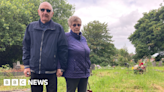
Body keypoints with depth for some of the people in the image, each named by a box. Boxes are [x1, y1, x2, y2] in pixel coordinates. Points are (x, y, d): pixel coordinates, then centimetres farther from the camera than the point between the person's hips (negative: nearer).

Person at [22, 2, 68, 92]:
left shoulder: (58, 29, -2)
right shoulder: (31, 27, 5)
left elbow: (63, 49, -1)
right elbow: (26, 47, 9)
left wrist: (62, 67, -2)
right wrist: (26, 65, 4)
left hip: (51, 72, -2)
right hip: (34, 71, 2)